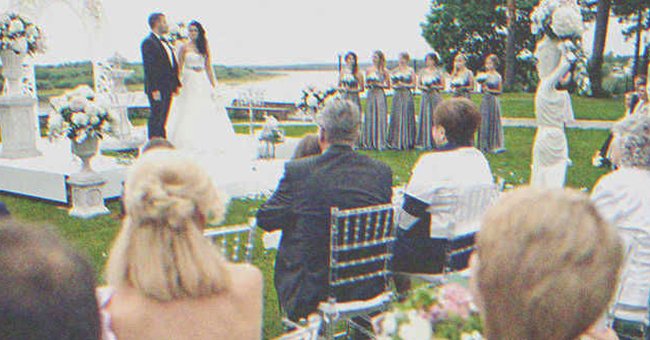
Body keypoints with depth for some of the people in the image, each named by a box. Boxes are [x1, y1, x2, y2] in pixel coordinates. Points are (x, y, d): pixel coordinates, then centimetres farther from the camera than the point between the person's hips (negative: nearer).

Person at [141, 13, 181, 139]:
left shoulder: (164, 42, 19)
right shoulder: (148, 42, -10)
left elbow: (173, 65, 21)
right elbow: (149, 68, -16)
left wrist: (176, 84, 15)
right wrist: (154, 89, -21)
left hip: (167, 89, 9)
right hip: (157, 90, -9)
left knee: (162, 119, 13)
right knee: (156, 118, -6)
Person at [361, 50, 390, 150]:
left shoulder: (384, 71, 1)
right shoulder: (368, 70, 11)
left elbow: (388, 86, 2)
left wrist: (379, 84, -11)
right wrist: (368, 84, -5)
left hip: (380, 95, -3)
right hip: (370, 94, 3)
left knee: (380, 118, -5)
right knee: (369, 118, 0)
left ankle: (379, 143, 0)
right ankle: (369, 142, 4)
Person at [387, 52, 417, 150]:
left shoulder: (410, 70, 4)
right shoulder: (394, 71, 10)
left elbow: (414, 84, 2)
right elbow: (392, 84, 11)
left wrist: (404, 85, -11)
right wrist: (396, 86, -9)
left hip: (407, 95, -2)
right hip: (397, 95, 2)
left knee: (407, 117, -3)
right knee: (397, 117, -3)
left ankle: (407, 142, 2)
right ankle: (396, 142, 1)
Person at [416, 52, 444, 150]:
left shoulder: (438, 72, 5)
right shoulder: (422, 71, 10)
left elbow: (443, 86, 4)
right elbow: (418, 84, 10)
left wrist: (435, 86, -12)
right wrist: (424, 87, -8)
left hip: (436, 97, -1)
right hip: (425, 97, 1)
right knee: (426, 118, -1)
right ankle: (426, 142, 2)